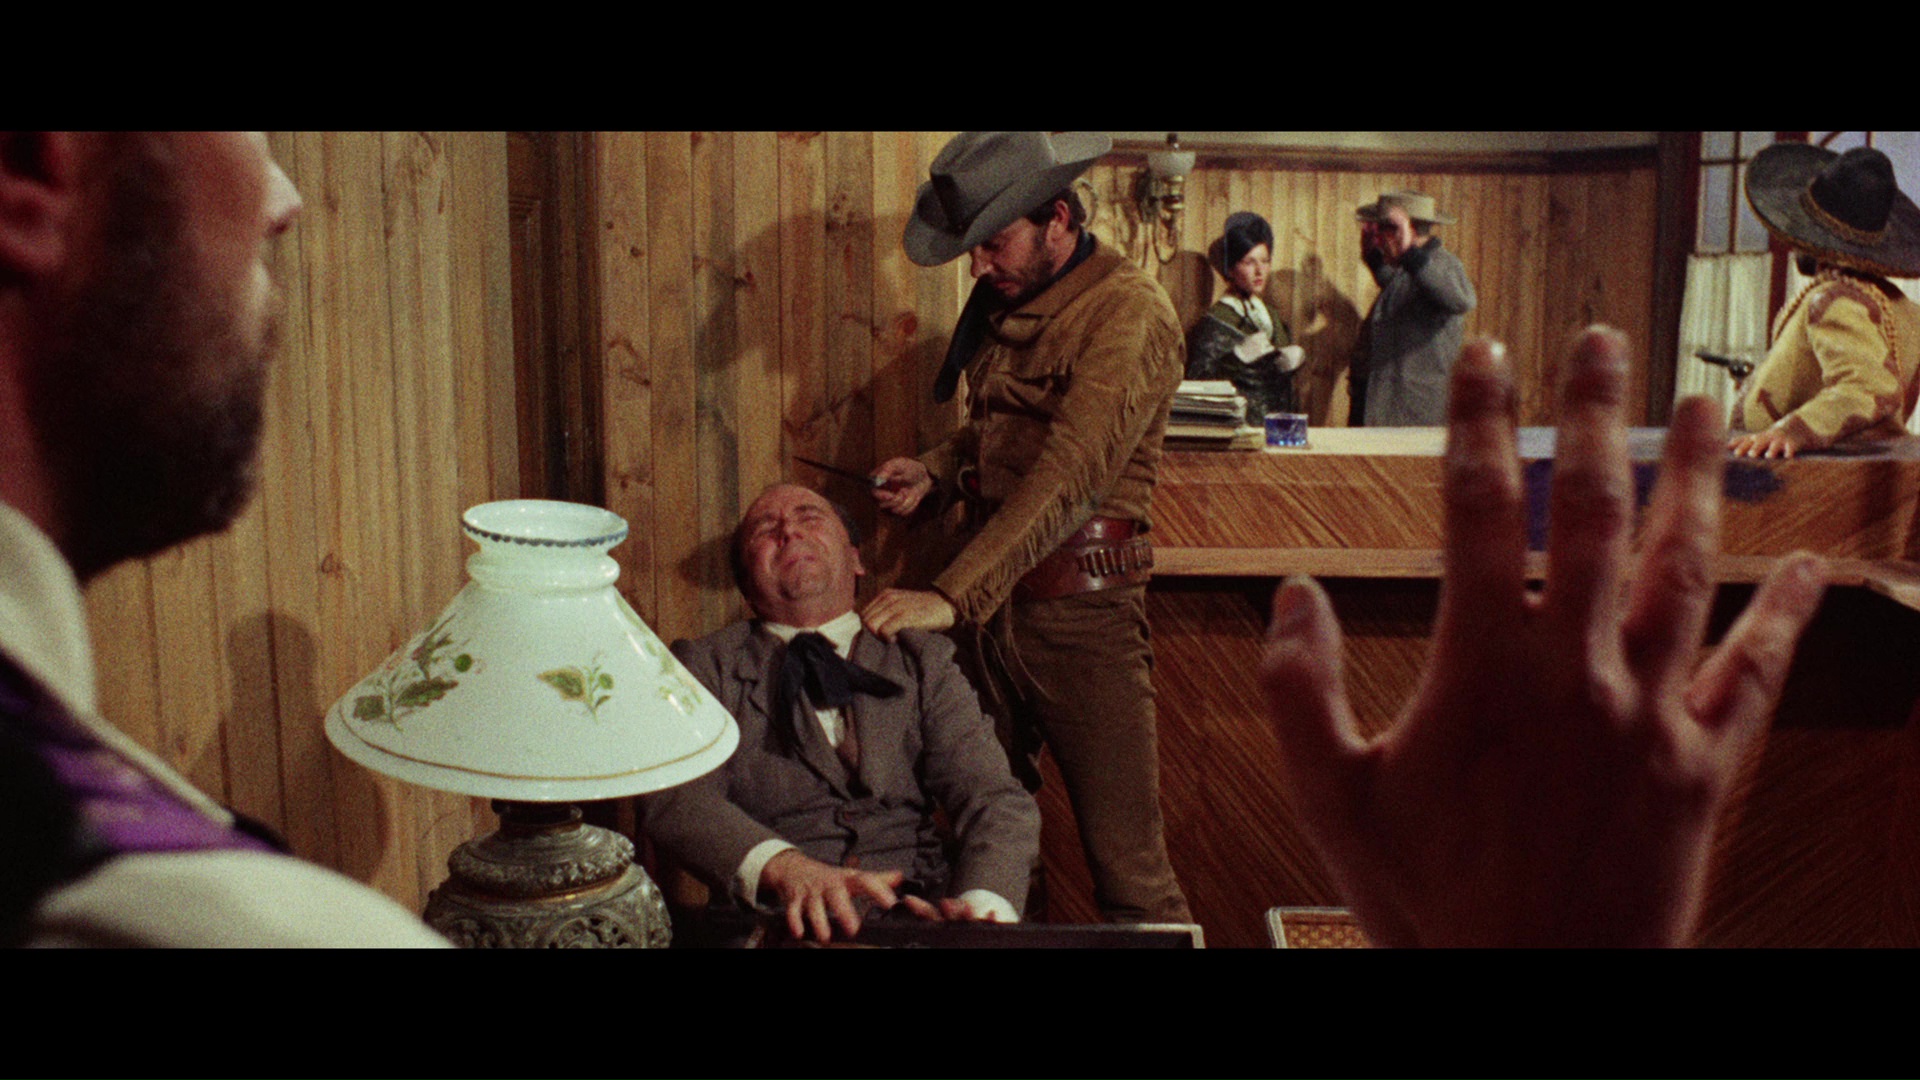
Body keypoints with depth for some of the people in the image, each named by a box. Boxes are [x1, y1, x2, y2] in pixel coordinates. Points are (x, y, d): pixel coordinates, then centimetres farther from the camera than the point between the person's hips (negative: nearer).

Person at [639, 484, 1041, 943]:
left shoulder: (924, 661, 16)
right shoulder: (704, 665, 13)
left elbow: (997, 799, 4)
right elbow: (676, 797, -4)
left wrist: (983, 903, -19)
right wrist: (782, 866, -25)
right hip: (781, 923, -1)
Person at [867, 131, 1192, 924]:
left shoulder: (1129, 311, -13)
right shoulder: (1006, 307, 13)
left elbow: (1068, 477, -24)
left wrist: (952, 596, -29)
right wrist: (932, 471, 5)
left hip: (1080, 609, -7)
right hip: (992, 599, 7)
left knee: (1128, 870, -3)